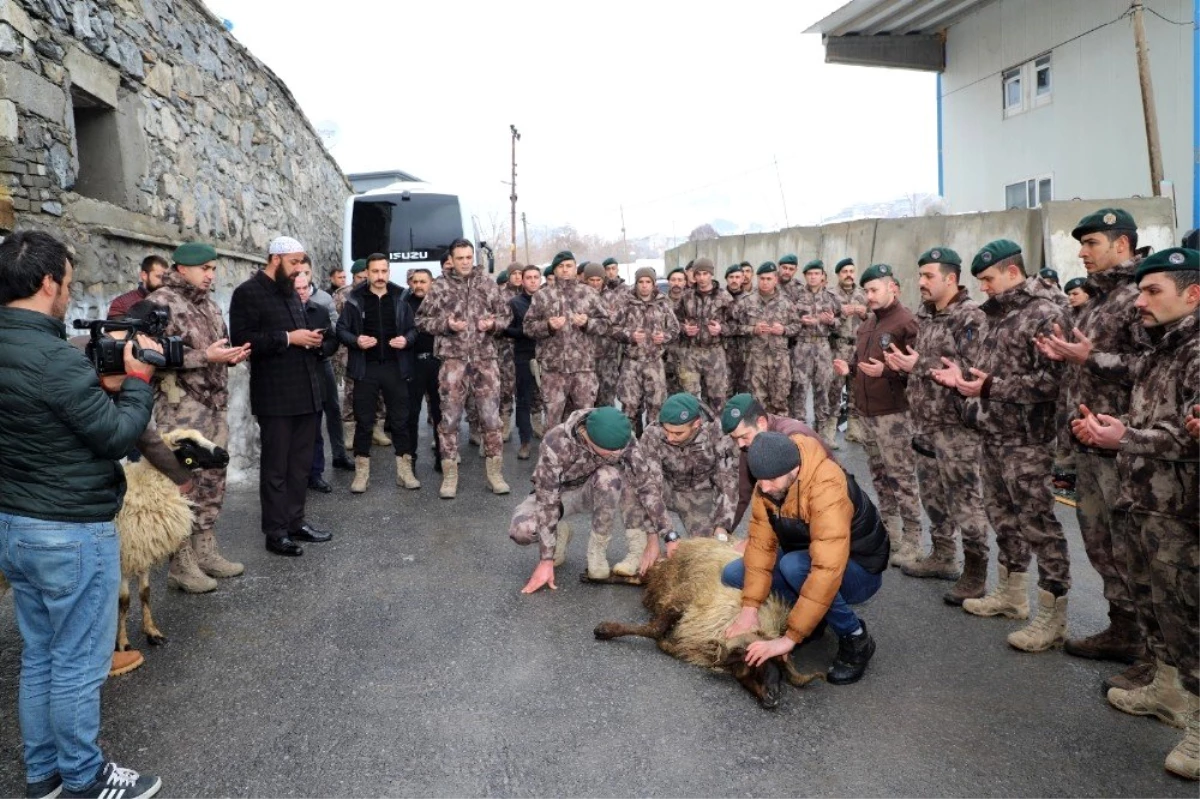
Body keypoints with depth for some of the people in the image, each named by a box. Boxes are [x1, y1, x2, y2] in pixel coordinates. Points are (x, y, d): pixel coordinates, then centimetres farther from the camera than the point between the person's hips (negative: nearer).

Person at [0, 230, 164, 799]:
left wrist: (105, 384, 4)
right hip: (72, 533, -9)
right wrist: (137, 380, -4)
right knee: (79, 664, 6)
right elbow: (116, 436, -18)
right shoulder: (54, 357, -23)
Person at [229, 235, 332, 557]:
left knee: (301, 463, 13)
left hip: (305, 390, 8)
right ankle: (276, 532, 9)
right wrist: (288, 338, -19)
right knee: (275, 466, 1)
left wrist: (310, 338, 7)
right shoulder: (248, 292, -8)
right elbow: (241, 339, -18)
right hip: (275, 395, -8)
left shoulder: (291, 292, 18)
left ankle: (296, 521, 24)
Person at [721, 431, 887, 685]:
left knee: (794, 566, -36)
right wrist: (750, 608, -24)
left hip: (858, 572, -6)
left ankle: (855, 638, -13)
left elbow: (827, 571, -42)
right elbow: (761, 542, -14)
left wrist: (790, 638, -41)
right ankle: (812, 615, 6)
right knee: (733, 575, -9)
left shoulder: (828, 490, -36)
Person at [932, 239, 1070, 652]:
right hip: (993, 436, 9)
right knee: (1003, 517, 18)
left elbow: (1052, 380, -23)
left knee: (1038, 525, -2)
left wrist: (991, 387, -25)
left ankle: (1052, 618, 8)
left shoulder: (1045, 314, -14)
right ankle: (1011, 594, 33)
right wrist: (963, 377, 5)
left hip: (1027, 441, -9)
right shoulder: (999, 315, 15)